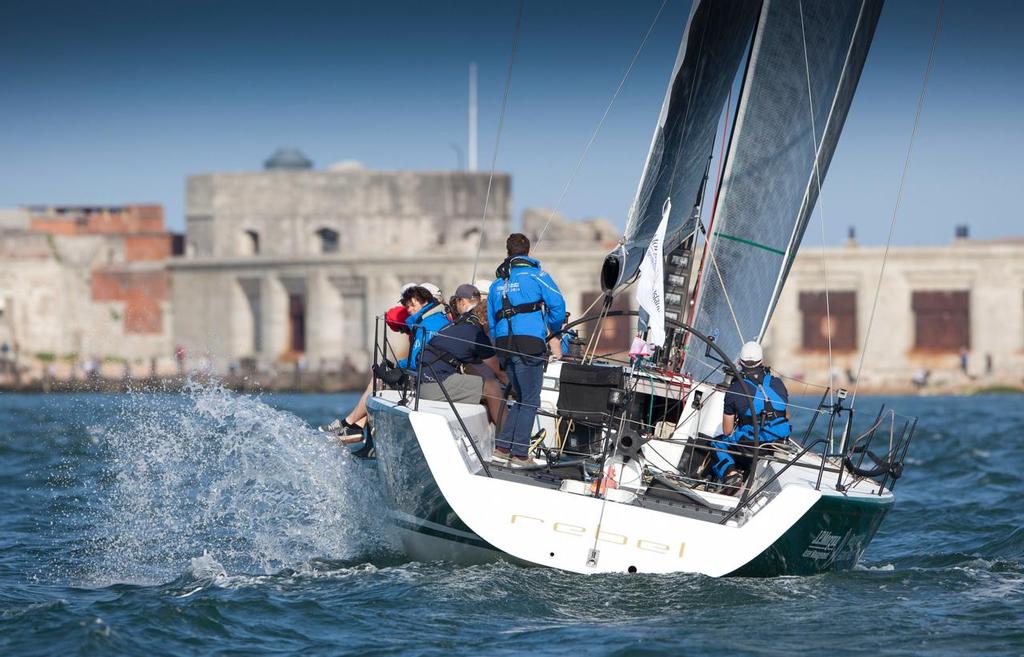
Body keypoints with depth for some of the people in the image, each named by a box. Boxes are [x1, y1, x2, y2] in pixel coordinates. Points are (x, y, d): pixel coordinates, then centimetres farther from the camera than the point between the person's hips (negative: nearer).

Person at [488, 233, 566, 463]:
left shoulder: (497, 283, 20)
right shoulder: (536, 275, 3)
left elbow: (491, 321, 20)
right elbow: (557, 305, -4)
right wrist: (554, 330, 14)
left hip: (503, 345, 6)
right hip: (529, 342, -6)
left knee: (521, 398, 17)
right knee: (530, 400, 2)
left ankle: (502, 445, 8)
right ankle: (520, 452, -1)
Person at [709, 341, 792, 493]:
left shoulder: (734, 389, -6)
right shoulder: (778, 384, 3)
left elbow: (727, 431, 0)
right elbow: (787, 416, 18)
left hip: (750, 443, -5)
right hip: (779, 442, 5)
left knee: (717, 444, 21)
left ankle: (730, 473, -5)